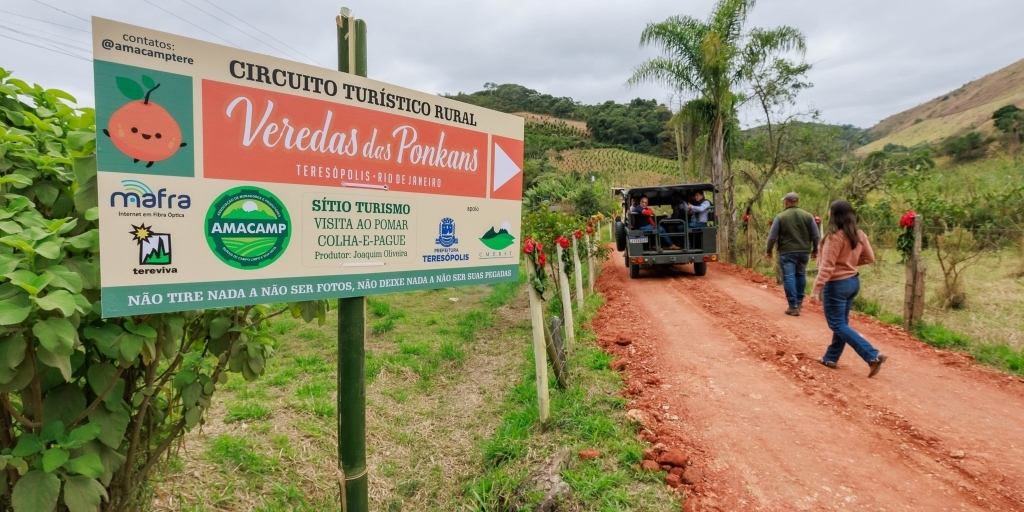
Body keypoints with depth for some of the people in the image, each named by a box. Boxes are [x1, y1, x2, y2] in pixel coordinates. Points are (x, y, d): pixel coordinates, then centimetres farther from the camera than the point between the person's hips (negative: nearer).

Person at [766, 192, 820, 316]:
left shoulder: (780, 217, -7)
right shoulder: (808, 216, 3)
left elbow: (772, 237, -6)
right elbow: (816, 236, 5)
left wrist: (768, 250, 7)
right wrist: (815, 250, 18)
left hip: (786, 252, -4)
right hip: (803, 251, 4)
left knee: (789, 277, -2)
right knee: (800, 275, 22)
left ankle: (793, 306, -4)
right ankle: (799, 301, 32)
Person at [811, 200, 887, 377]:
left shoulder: (835, 236, -21)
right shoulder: (859, 235, 3)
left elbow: (827, 266, -24)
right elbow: (869, 258, 12)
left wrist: (817, 287, -23)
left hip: (836, 284, -9)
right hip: (853, 281, 9)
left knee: (837, 325, 1)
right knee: (842, 321, 16)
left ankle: (873, 355, -6)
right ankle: (831, 358, 26)